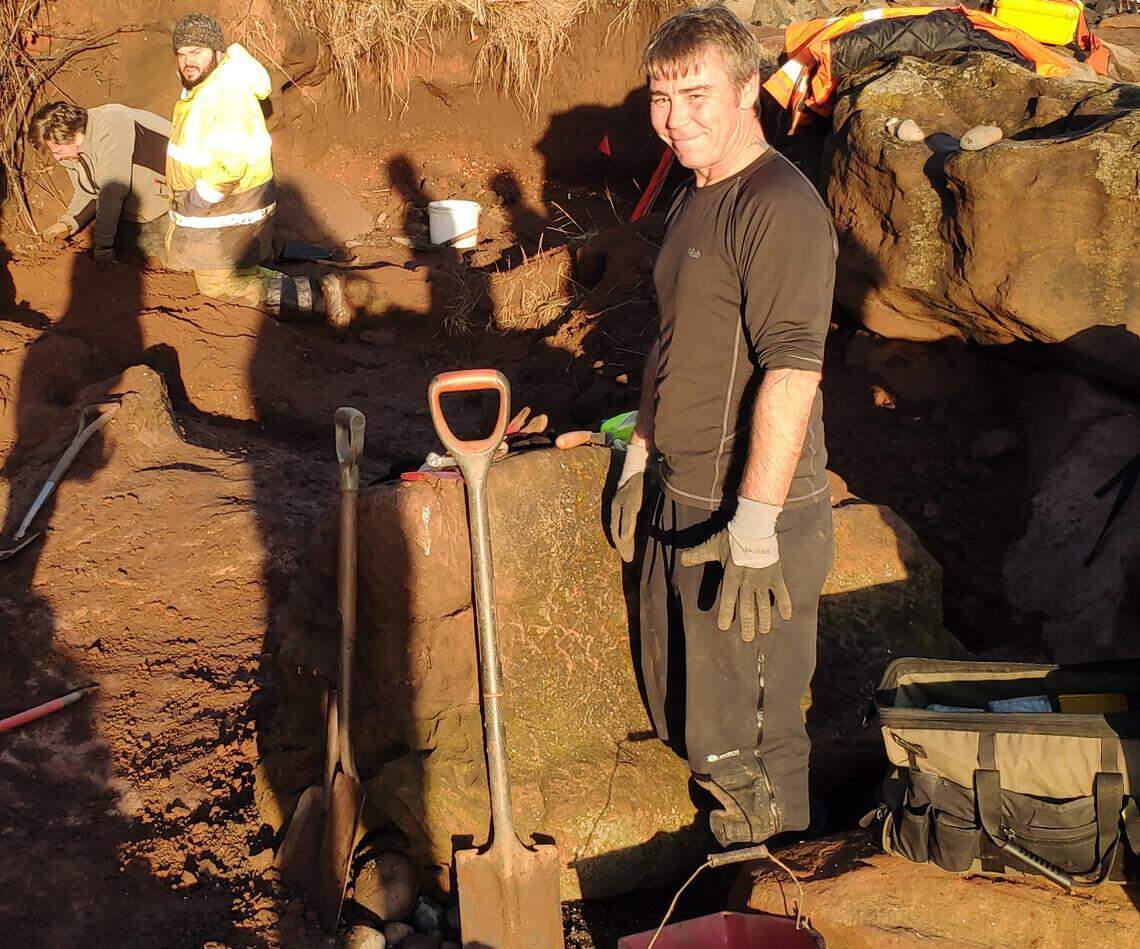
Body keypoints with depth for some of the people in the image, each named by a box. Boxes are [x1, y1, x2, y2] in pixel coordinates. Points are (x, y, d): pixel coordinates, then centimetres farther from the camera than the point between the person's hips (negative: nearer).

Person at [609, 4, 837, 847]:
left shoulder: (780, 208, -19)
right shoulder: (693, 200, 11)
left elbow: (791, 376, -25)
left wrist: (753, 532, -26)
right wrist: (640, 460, 22)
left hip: (753, 518, -9)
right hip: (681, 501, 10)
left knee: (744, 743, 4)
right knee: (679, 708, 23)